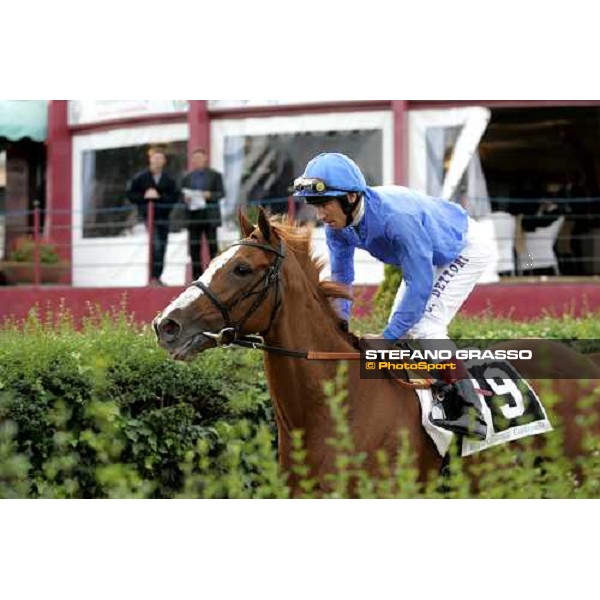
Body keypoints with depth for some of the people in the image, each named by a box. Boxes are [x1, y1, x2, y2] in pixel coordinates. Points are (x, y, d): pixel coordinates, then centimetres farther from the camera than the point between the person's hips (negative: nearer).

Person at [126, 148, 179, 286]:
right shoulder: (141, 178, 1)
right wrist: (144, 196, -12)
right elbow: (130, 194, 3)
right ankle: (153, 277, -15)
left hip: (163, 216, 3)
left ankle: (157, 277, 13)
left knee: (162, 247, 5)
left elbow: (175, 197, 0)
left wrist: (160, 196, -14)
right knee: (155, 245, -17)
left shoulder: (169, 180, 5)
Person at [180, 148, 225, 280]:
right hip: (193, 215, 2)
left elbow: (221, 193, 2)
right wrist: (185, 198, -9)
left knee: (212, 245, -4)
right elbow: (182, 195, 14)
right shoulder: (187, 177, 16)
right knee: (194, 247, -1)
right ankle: (196, 276, 2)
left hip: (210, 215, -2)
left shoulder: (215, 175, 9)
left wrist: (210, 195, -16)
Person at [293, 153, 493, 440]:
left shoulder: (396, 217, -42)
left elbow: (419, 285, -38)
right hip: (430, 256, 9)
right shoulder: (338, 223, -18)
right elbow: (340, 278, -5)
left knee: (424, 325, -21)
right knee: (402, 327, 8)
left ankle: (473, 413, -22)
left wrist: (388, 337, -35)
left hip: (466, 248, -9)